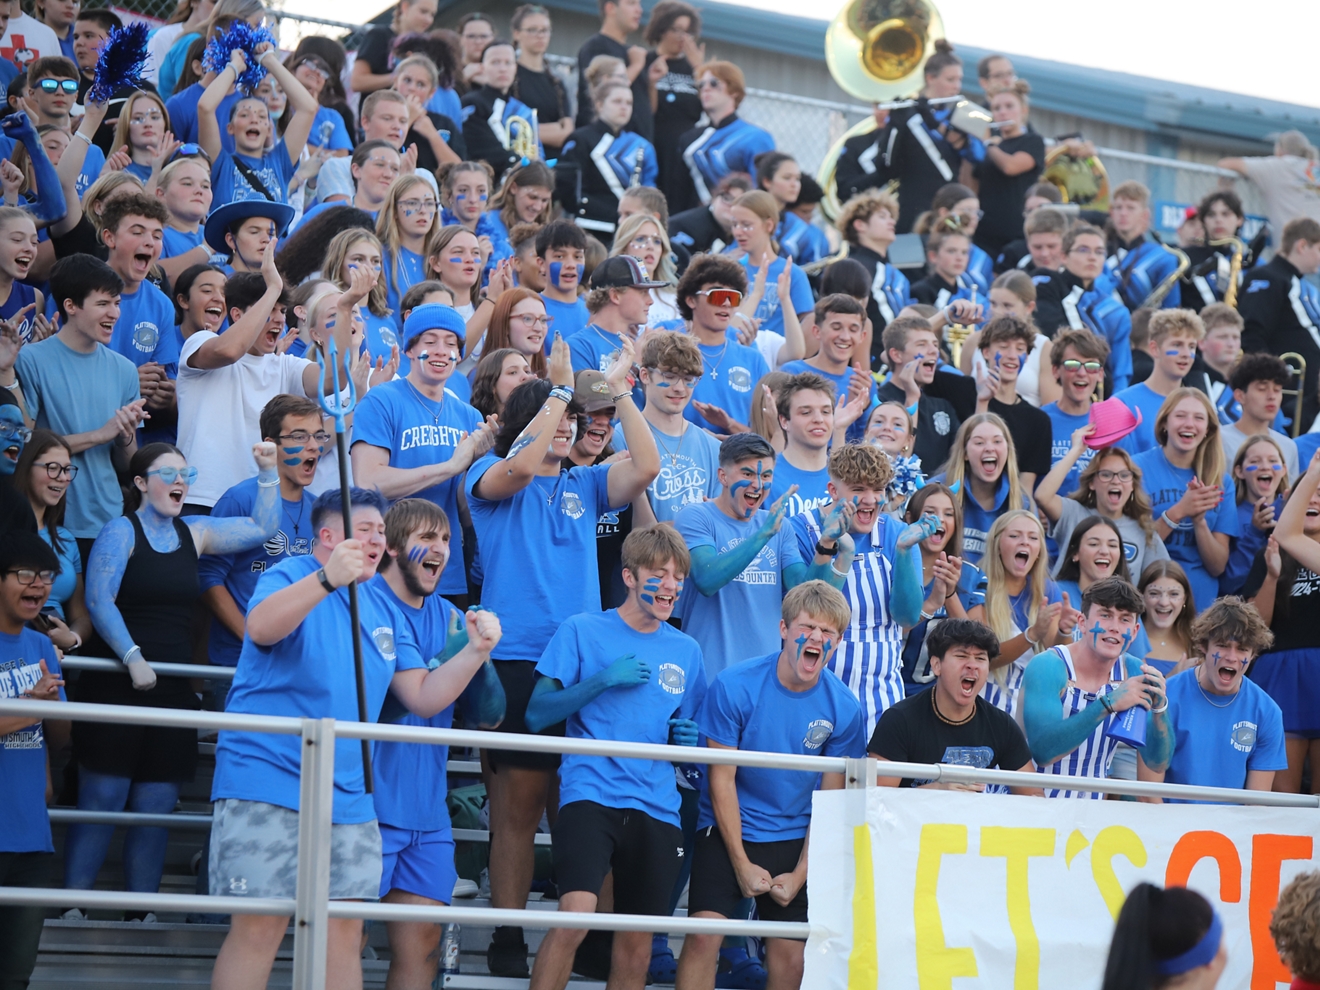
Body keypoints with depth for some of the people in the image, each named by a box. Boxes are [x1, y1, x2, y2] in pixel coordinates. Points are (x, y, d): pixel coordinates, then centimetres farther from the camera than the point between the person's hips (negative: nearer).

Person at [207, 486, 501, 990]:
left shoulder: (384, 608, 17)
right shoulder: (291, 575, -2)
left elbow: (423, 698, 15)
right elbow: (261, 627, -26)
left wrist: (475, 652, -1)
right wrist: (328, 578, -40)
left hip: (347, 798, 6)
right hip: (267, 784, -6)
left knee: (345, 930, 1)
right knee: (259, 926, -10)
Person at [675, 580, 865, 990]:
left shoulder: (843, 708, -7)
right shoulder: (734, 686, -13)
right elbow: (722, 779, -8)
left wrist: (800, 874, -6)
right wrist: (742, 864, -9)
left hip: (794, 838, 2)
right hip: (727, 831, -2)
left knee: (790, 955, 0)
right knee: (704, 936, -15)